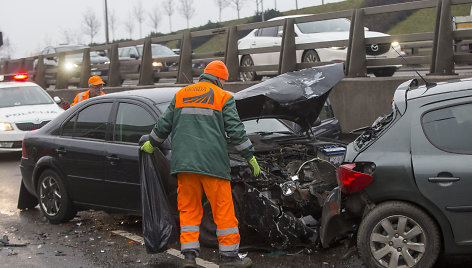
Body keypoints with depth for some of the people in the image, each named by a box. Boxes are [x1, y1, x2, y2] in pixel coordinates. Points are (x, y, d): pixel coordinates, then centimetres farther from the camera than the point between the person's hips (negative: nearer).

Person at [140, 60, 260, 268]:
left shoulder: (181, 94, 15)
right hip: (213, 163, -4)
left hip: (184, 163, 4)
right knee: (223, 209, 4)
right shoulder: (224, 98, 3)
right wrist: (251, 158, 7)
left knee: (189, 209, 10)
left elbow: (163, 125, 17)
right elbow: (236, 132, -1)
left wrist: (151, 144, 33)